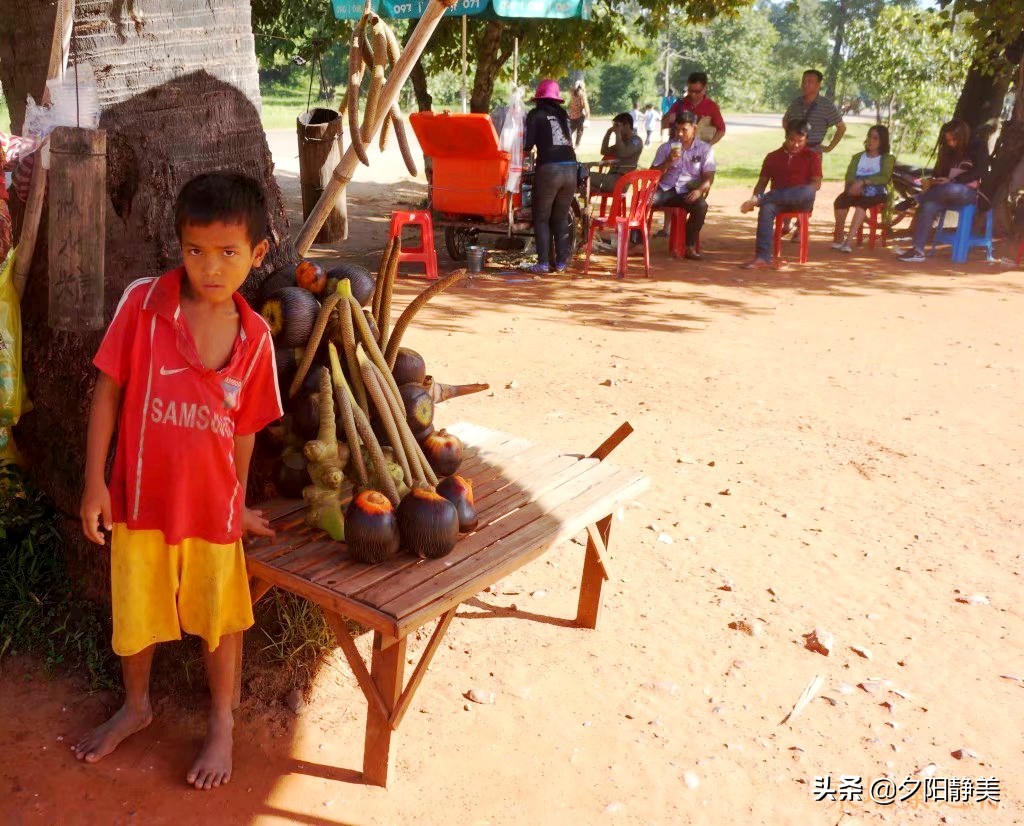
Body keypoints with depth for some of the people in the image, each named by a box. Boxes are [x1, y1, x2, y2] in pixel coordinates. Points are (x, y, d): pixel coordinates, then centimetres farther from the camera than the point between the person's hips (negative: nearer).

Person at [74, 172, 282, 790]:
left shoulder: (255, 336, -8)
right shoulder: (143, 302, -13)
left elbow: (245, 428, 2)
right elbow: (108, 390, -7)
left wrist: (239, 501, 10)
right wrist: (94, 482, -8)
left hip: (213, 504, 0)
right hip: (140, 497, 0)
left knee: (219, 618, 15)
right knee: (136, 611, 20)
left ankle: (222, 723, 38)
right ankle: (137, 706, 48)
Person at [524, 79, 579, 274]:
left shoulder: (536, 114, 4)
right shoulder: (563, 114, 17)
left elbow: (527, 146, -1)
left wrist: (523, 154, 20)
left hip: (548, 168, -4)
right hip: (570, 167, 4)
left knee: (542, 218, 5)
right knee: (561, 218, 14)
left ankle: (543, 262, 1)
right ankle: (561, 262, 13)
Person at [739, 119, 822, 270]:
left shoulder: (812, 156, 11)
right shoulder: (773, 157, 15)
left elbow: (816, 184, -1)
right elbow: (762, 182, 11)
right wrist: (754, 197, -13)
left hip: (801, 201, -1)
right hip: (777, 200, 1)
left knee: (808, 192, -39)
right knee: (767, 208, -37)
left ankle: (760, 200, -33)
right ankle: (763, 257, -45)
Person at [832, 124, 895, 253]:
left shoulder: (888, 158, 9)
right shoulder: (857, 157, 21)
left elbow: (884, 177, -10)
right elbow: (849, 176, 5)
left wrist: (863, 182, -25)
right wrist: (854, 185, -20)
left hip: (876, 194, -3)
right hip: (857, 192, 3)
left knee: (862, 203, -38)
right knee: (840, 200, -32)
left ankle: (849, 241, -47)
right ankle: (838, 238, -22)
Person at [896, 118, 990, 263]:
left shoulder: (978, 146, -1)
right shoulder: (949, 151, 15)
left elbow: (980, 171, -12)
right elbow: (940, 172, 13)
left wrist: (951, 180, -19)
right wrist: (934, 182, -10)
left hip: (970, 192, -4)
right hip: (949, 194, 5)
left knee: (951, 189, -42)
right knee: (929, 206, -30)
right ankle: (917, 250, -40)